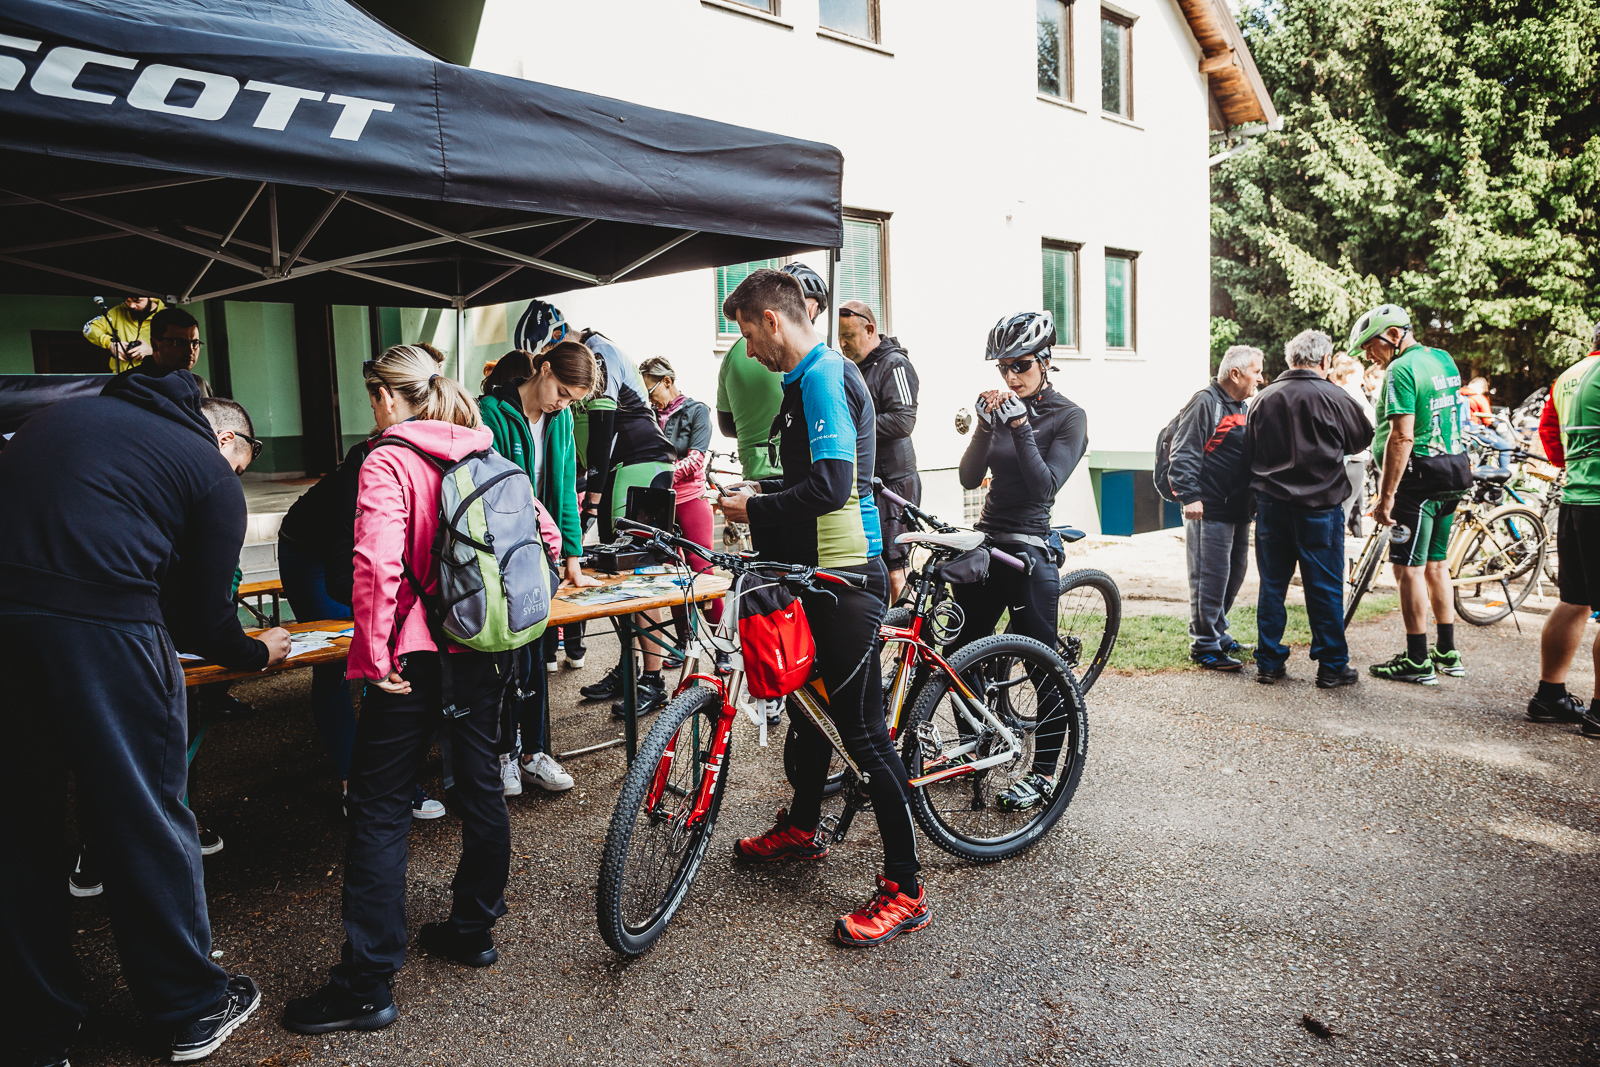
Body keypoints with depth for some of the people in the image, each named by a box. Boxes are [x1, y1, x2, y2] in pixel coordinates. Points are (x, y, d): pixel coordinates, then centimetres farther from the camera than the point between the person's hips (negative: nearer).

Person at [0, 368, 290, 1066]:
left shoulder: (65, 413, 25)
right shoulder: (213, 473, 7)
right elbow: (207, 616, 7)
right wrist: (258, 653, 27)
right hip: (97, 626, -6)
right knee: (147, 823, 9)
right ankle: (193, 1009, 26)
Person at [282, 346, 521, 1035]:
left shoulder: (387, 463, -11)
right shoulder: (487, 455, 7)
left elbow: (377, 567, -23)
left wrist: (376, 655, -15)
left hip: (417, 660, -7)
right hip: (488, 650, 7)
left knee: (378, 811, 2)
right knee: (481, 788, 16)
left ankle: (366, 984, 8)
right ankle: (473, 928, 32)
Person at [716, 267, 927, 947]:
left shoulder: (823, 376, -16)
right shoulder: (811, 376, 16)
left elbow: (831, 487, -26)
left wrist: (754, 511, -13)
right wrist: (761, 490, 13)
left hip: (847, 580, -11)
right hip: (819, 573, 11)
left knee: (862, 728, -6)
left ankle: (904, 891, 4)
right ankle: (801, 829, 41)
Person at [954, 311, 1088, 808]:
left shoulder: (1068, 417, -5)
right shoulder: (1004, 409, 9)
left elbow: (1045, 485, -18)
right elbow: (969, 477, 0)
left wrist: (1020, 427, -22)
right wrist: (986, 424, -13)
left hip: (1029, 550, -6)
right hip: (986, 542, 6)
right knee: (960, 650, 12)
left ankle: (1045, 773, 11)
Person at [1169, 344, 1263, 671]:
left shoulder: (1242, 407, 18)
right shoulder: (1206, 403, -11)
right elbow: (1183, 452, -17)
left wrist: (1252, 498, 21)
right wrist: (1189, 496, -23)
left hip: (1239, 509, 10)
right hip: (1209, 510, -10)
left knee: (1235, 572, 16)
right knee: (1210, 576, -7)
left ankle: (1217, 631, 30)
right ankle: (1205, 645, 0)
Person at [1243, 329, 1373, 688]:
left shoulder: (1263, 398, 3)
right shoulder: (1334, 397, -7)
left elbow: (1249, 453, 10)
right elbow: (1363, 439, 8)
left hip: (1271, 506, 3)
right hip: (1320, 507, -3)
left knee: (1272, 585, 10)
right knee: (1325, 589, 5)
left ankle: (1269, 662, 15)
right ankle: (1332, 666, 13)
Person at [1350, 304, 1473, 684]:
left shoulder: (1401, 371, -16)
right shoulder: (1445, 360, 13)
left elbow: (1401, 436, -22)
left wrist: (1386, 494, -21)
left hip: (1420, 476, -9)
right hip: (1455, 470, 9)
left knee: (1409, 569, -3)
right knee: (1434, 564, 17)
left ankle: (1417, 662, 2)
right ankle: (1448, 654, 24)